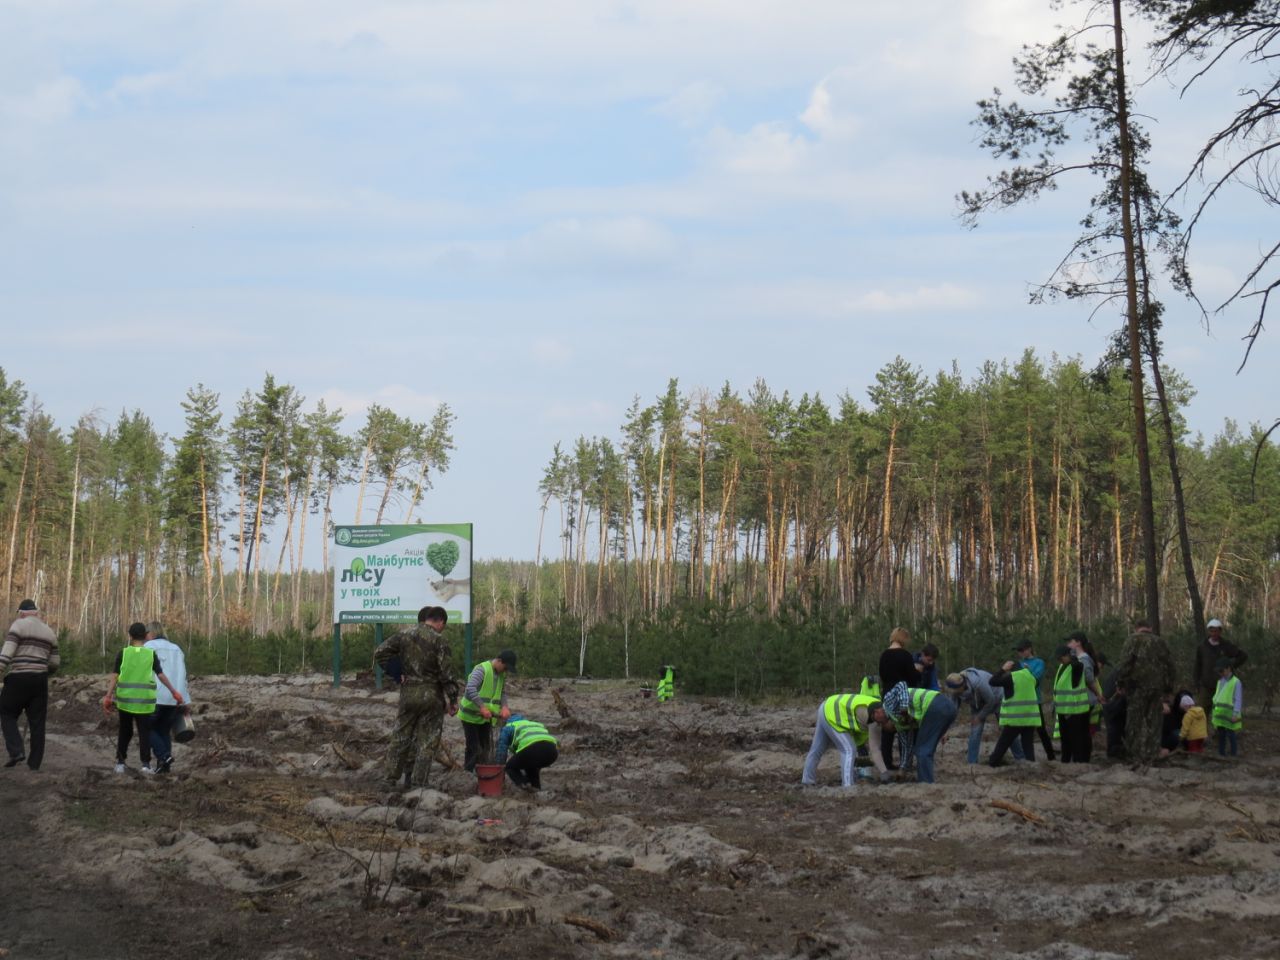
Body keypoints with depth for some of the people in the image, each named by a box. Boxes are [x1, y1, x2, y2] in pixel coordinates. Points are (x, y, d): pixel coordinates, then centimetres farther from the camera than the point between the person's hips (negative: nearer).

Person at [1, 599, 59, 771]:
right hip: (39, 680, 5)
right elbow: (54, 663, 17)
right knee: (37, 722, 8)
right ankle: (34, 762, 6)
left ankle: (16, 751, -7)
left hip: (18, 679, -5)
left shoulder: (18, 626, -3)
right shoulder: (49, 632, 14)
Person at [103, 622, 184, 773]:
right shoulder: (151, 654, -1)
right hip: (144, 700, -1)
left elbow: (115, 676, -5)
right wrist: (174, 692, 5)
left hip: (125, 699, 1)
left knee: (125, 731, 14)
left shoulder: (123, 654, 0)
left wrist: (108, 696, -4)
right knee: (145, 732, 6)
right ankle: (145, 764, -2)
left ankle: (120, 763, 13)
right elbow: (161, 675, -3)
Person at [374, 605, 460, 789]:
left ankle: (391, 778, 16)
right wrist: (453, 699, -6)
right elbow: (447, 672, -13)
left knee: (400, 737, 14)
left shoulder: (403, 635, 4)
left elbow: (380, 653, 0)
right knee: (428, 742, 4)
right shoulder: (439, 640, -10)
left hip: (407, 693, 4)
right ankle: (418, 782, 3)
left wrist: (395, 674, 4)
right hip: (431, 696, -4)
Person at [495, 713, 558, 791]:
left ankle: (524, 784, -3)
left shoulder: (508, 727, 29)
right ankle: (536, 786, 16)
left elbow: (501, 753, 25)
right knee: (531, 764, 37)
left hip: (531, 748, -5)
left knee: (510, 766, 22)